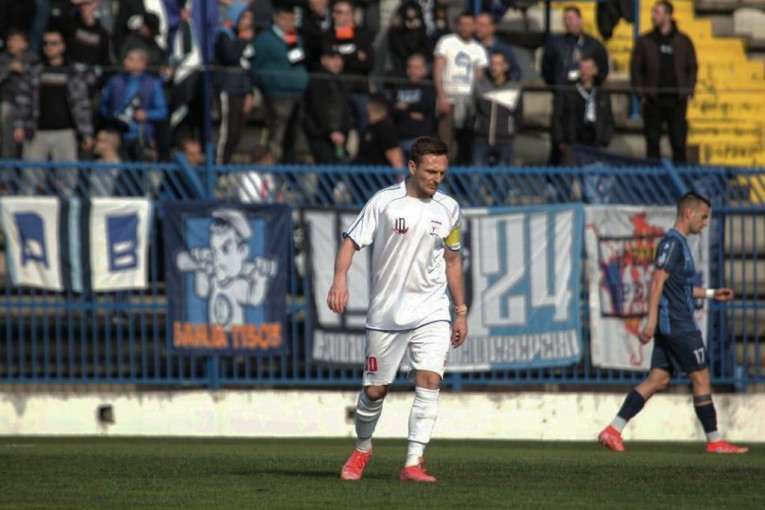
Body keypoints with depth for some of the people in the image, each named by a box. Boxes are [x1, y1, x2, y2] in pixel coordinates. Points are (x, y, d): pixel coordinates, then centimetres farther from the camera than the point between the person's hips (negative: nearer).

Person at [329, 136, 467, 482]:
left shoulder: (449, 209, 5)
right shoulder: (384, 202, -7)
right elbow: (351, 242, -6)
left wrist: (461, 312, 16)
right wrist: (340, 279, -25)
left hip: (431, 312, 2)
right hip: (386, 313, -2)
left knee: (429, 381, -16)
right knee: (375, 390, 6)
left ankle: (413, 463, -16)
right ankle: (362, 448, 34)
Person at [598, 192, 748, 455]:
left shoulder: (680, 243, 18)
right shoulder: (672, 242, -12)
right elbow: (658, 282, -20)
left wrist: (710, 294, 25)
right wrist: (652, 321, -26)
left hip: (670, 326, 10)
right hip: (678, 325, -10)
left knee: (657, 380, 6)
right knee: (701, 378, -2)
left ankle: (613, 430, 0)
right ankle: (714, 441, 3)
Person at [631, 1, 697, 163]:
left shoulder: (683, 41, 7)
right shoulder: (644, 42, 6)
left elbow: (692, 67, 11)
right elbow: (635, 69, 6)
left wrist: (689, 91, -1)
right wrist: (641, 93, -5)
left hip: (677, 100, 0)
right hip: (653, 100, 0)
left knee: (679, 142, -1)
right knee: (653, 142, 2)